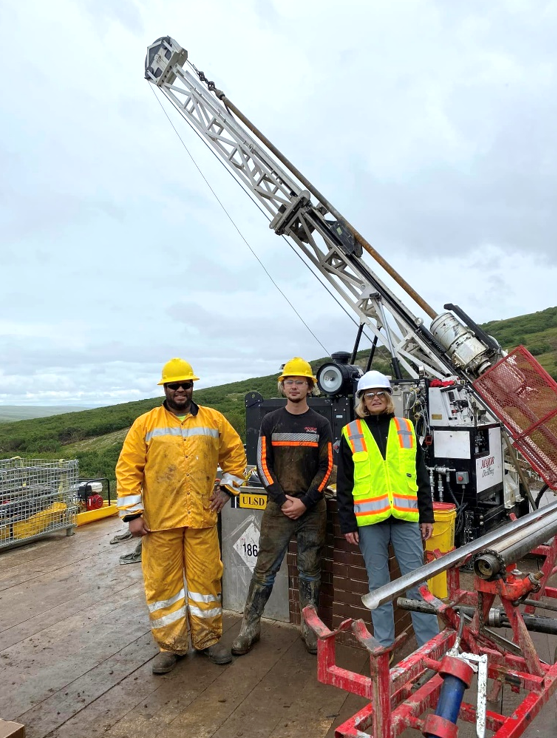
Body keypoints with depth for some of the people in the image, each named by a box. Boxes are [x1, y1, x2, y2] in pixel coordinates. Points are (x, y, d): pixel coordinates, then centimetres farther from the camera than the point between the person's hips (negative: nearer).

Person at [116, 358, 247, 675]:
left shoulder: (214, 420, 4)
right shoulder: (145, 424, -1)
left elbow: (236, 453, 15)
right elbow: (129, 470, -2)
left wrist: (227, 487, 6)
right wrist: (133, 514, -6)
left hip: (202, 517, 1)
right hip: (160, 520, -1)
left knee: (206, 577, 11)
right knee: (163, 582, 9)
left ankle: (209, 639, 29)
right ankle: (171, 646, 27)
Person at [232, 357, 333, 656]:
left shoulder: (320, 424, 3)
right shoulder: (270, 421, 3)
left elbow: (326, 467, 0)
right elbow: (264, 463, 0)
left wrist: (305, 502, -10)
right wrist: (282, 499, -10)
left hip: (312, 509, 1)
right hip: (278, 507, 0)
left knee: (310, 570, 10)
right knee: (265, 569, 4)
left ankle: (309, 626, 24)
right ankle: (250, 626, 17)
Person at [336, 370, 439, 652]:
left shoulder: (406, 428, 9)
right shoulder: (351, 433, 3)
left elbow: (421, 475, 11)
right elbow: (344, 484, 2)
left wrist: (426, 515, 7)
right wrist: (347, 523, -2)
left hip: (406, 516, 1)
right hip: (370, 518, -1)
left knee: (417, 581, 4)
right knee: (378, 584, 9)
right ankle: (384, 646, 22)